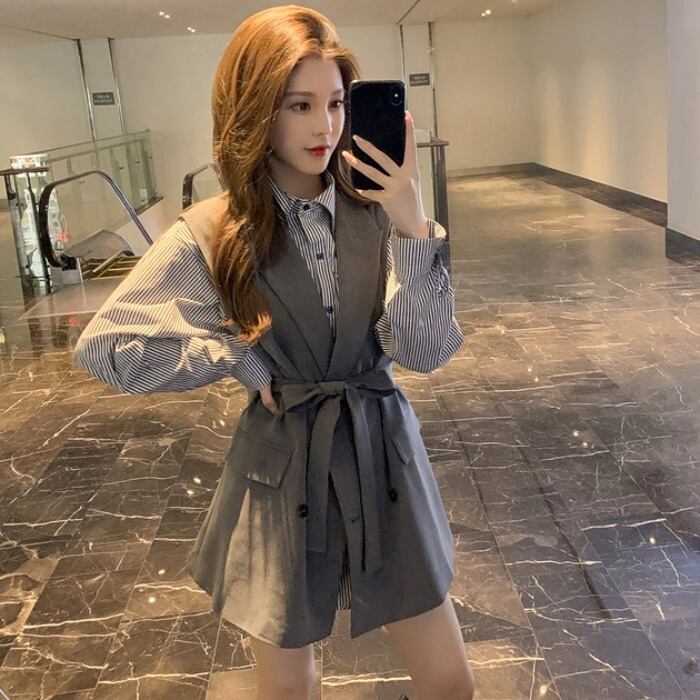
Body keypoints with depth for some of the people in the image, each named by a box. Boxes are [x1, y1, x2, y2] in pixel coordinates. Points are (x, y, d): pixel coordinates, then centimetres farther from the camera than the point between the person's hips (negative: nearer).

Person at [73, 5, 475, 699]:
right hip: (282, 471, -1)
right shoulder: (214, 232, -9)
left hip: (382, 455, 1)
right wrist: (242, 360, -10)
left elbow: (427, 349, -14)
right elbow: (102, 346, -10)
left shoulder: (375, 211, -7)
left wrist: (413, 223, -25)